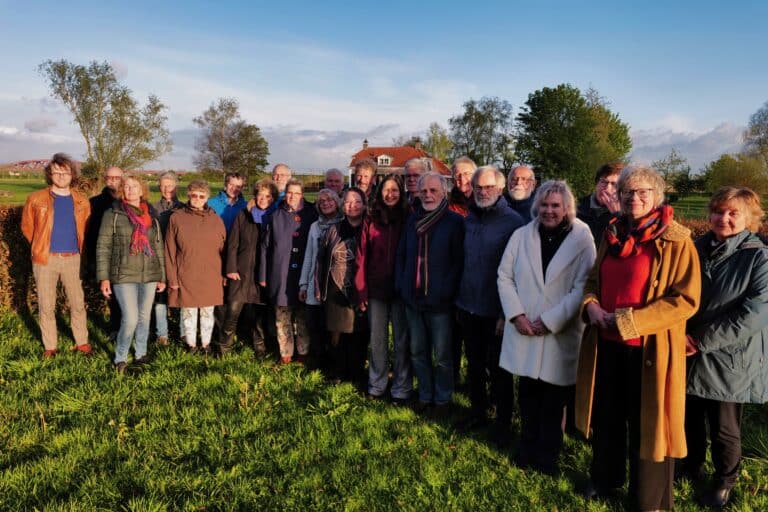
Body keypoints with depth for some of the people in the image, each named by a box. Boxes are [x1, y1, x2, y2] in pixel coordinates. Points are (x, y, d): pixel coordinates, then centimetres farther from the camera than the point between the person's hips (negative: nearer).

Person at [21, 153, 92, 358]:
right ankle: (50, 346, 16)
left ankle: (82, 343, 18)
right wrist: (41, 247, 14)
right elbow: (27, 227, 10)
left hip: (72, 258, 2)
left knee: (78, 303, 6)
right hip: (46, 259, -1)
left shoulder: (82, 202, 5)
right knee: (46, 305, 5)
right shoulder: (36, 199, -1)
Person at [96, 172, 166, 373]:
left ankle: (141, 354, 29)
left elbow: (158, 247, 14)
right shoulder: (113, 214, -2)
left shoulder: (151, 216, 10)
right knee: (130, 319, -11)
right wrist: (103, 278, -8)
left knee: (145, 317, 12)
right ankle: (120, 359, 9)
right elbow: (103, 247, -3)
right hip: (124, 276, -4)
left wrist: (162, 276, 13)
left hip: (149, 275, 4)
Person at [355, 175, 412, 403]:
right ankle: (376, 385, 24)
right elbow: (363, 255, 1)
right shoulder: (371, 220, 3)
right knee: (377, 339, 10)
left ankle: (401, 390, 16)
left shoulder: (408, 219, 1)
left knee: (401, 339, 6)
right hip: (376, 288, 1)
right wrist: (361, 289, -3)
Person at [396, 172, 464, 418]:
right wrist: (400, 285, 6)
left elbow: (458, 261, -10)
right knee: (418, 352, 15)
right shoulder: (412, 221, 11)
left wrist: (448, 292, -16)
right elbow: (401, 256, 16)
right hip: (413, 299, 5)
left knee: (442, 356, 6)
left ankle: (442, 400, 23)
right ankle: (425, 396, 31)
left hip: (440, 302, -5)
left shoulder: (455, 221, -6)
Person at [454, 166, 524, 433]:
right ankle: (478, 412, 34)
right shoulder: (469, 220, 8)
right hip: (468, 308, 6)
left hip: (496, 311, -5)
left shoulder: (513, 222, -12)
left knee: (497, 369, 8)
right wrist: (459, 301, 11)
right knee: (474, 365, 17)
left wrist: (507, 312, -16)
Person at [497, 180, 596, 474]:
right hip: (524, 332, 3)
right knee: (528, 394, 13)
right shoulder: (521, 236, 4)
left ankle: (547, 456, 25)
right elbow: (505, 276, 3)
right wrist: (516, 314, -9)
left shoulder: (582, 239, -6)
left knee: (553, 400, 9)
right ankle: (527, 450, 29)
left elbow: (582, 287, -10)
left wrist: (550, 320, -14)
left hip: (560, 335, -2)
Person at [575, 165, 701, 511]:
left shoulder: (676, 241, -11)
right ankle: (605, 478, 42)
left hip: (649, 349, -5)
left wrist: (628, 322, -21)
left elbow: (686, 299, -16)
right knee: (607, 416, 20)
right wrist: (590, 304, -6)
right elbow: (594, 278, 16)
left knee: (647, 423, 9)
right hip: (606, 343, 6)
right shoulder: (612, 234, 8)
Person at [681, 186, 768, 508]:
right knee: (689, 418, 19)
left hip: (727, 361, -4)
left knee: (724, 430, 12)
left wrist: (702, 340, -19)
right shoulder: (697, 249, 2)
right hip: (688, 354, 4)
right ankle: (691, 465, 43)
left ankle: (724, 482, 36)